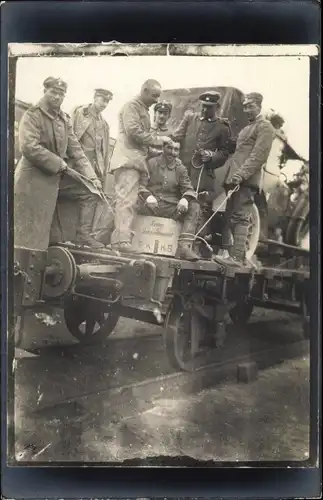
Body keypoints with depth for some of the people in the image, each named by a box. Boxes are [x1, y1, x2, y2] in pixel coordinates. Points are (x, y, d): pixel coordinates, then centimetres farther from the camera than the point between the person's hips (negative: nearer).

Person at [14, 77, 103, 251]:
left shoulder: (64, 120, 12)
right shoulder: (32, 115, -9)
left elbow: (75, 150, 8)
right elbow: (29, 147, -22)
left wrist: (91, 176, -2)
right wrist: (58, 163, -18)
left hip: (54, 178, 7)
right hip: (32, 179, -7)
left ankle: (83, 234, 10)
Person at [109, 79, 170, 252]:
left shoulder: (143, 109, 26)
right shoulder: (132, 105, -3)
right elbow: (133, 131, -16)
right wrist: (158, 139, -9)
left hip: (135, 159, 10)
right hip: (128, 159, -10)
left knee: (123, 200, 6)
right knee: (127, 200, -17)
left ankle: (118, 239, 6)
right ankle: (122, 240, -22)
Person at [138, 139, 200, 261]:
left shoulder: (181, 169, 15)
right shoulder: (151, 163, 8)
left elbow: (188, 189, 6)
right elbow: (141, 185, 0)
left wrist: (184, 199, -19)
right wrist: (148, 196, -22)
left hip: (171, 207, 2)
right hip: (151, 206, -2)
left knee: (194, 207, -22)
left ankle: (184, 247, -32)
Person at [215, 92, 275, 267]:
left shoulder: (265, 127, 0)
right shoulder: (247, 128, 29)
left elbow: (259, 155, -12)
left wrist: (242, 173, -22)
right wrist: (229, 174, 13)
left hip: (247, 180, -9)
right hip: (235, 179, 9)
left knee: (240, 217, -14)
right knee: (230, 217, 6)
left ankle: (237, 256, -16)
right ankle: (229, 251, 9)